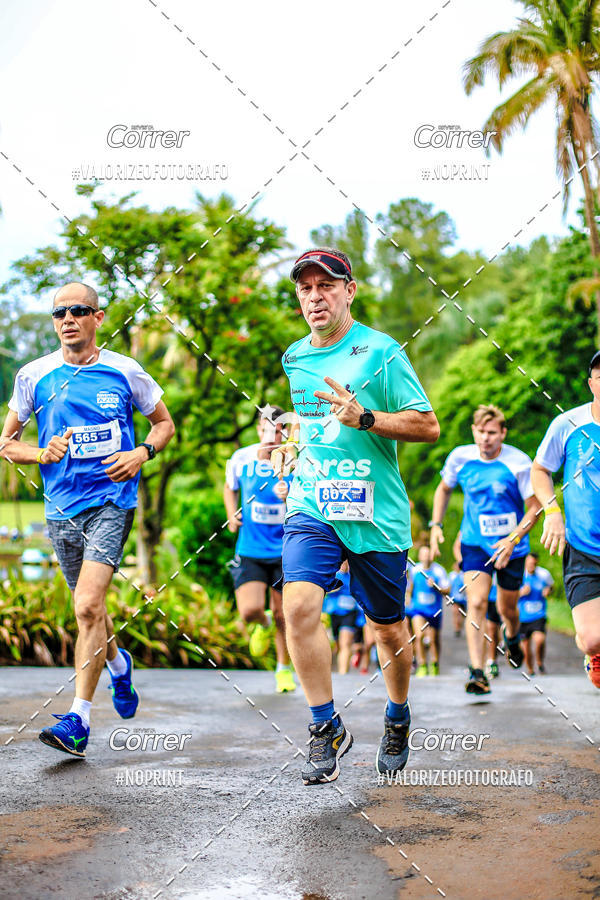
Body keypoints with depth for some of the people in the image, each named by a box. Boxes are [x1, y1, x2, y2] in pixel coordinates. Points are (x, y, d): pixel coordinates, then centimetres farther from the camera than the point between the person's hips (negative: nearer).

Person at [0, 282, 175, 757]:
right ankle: (119, 663, 46)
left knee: (89, 605, -18)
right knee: (88, 608, 14)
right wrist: (42, 453, -10)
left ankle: (79, 720, -12)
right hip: (62, 506, 3)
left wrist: (142, 453, -6)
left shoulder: (126, 372, 1)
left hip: (112, 500, -3)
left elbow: (165, 423, 13)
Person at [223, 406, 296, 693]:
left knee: (281, 615, 7)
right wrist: (232, 516, 2)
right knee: (249, 611, -15)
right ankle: (263, 625, 24)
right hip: (249, 552, 1)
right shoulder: (241, 459, -4)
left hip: (285, 552, -1)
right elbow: (230, 488, 18)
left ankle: (284, 669, 32)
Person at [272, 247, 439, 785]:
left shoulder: (381, 351, -7)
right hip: (311, 504, 4)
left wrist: (363, 417, -21)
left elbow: (428, 425, -11)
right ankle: (328, 729, -3)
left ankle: (398, 720, 36)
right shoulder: (294, 358, 12)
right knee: (300, 605, -19)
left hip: (376, 512, -3)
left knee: (388, 627, 9)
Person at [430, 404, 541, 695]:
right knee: (476, 603, -17)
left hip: (511, 546, -1)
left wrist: (513, 539, -21)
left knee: (507, 609, 13)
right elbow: (444, 488, 12)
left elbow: (534, 507, -9)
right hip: (475, 543, 1)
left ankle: (512, 638, 50)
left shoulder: (519, 462, -15)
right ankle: (477, 672, -17)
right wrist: (436, 524, 1)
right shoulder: (460, 457, -7)